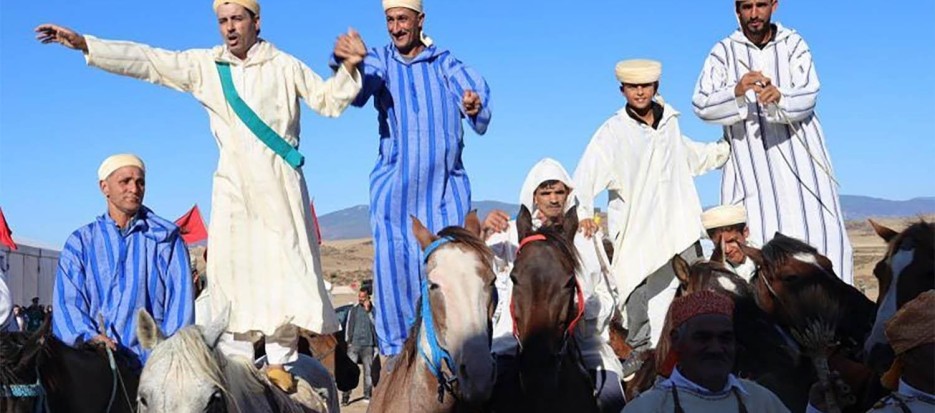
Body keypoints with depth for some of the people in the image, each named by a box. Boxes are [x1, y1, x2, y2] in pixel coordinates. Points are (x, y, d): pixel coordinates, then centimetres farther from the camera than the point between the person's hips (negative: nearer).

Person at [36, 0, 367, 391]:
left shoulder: (284, 66, 5)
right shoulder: (204, 66, 9)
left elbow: (328, 100, 7)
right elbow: (145, 60, 6)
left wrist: (348, 68, -11)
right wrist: (84, 44, 1)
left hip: (280, 184, -2)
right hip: (233, 184, 2)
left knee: (285, 266, -7)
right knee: (230, 269, -2)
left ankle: (279, 361, -1)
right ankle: (237, 362, 4)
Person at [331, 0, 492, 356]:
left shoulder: (444, 62, 5)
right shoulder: (381, 61, 4)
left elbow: (475, 87, -11)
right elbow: (358, 91, -15)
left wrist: (475, 104, -35)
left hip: (445, 185, 0)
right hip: (394, 187, 0)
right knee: (393, 266, -5)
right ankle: (395, 351, 5)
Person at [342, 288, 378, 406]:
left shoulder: (372, 309, 5)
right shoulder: (353, 309, 9)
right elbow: (349, 325, 13)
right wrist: (348, 340, 8)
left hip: (368, 345, 0)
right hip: (354, 344, 0)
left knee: (368, 370, 5)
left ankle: (367, 395, 15)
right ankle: (345, 396, -9)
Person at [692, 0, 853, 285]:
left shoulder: (793, 44, 6)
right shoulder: (723, 52, 4)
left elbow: (808, 94, -8)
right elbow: (701, 105, -7)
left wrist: (780, 97, -30)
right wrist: (736, 91, -26)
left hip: (798, 155, 1)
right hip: (749, 162, -1)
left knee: (818, 230, -5)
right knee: (748, 236, -9)